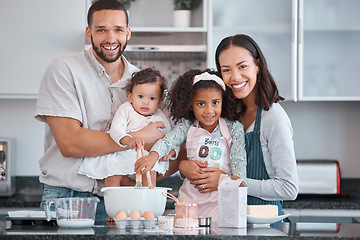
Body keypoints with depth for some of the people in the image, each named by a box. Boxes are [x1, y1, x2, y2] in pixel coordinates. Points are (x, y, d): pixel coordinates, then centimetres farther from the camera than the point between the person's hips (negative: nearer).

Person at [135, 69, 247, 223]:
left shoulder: (234, 128, 0)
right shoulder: (186, 126, 4)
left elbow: (239, 161, -1)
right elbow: (167, 141, -8)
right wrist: (153, 156, -30)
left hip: (220, 198, -2)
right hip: (190, 196, 2)